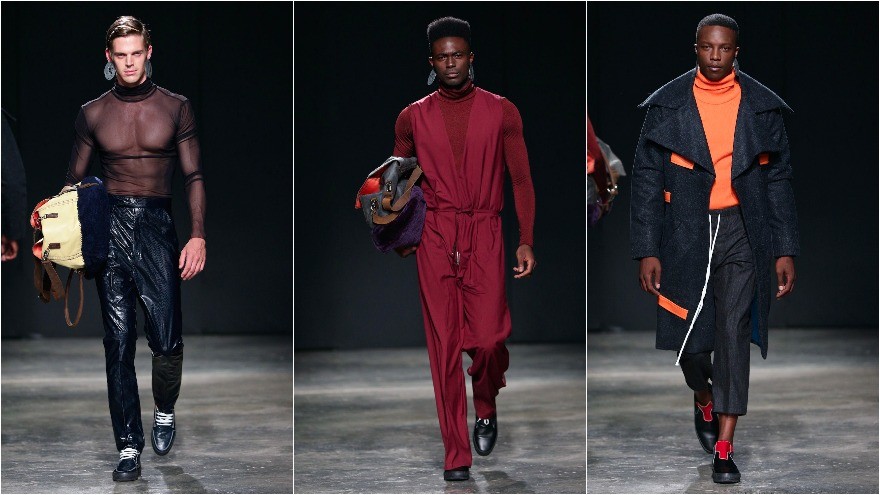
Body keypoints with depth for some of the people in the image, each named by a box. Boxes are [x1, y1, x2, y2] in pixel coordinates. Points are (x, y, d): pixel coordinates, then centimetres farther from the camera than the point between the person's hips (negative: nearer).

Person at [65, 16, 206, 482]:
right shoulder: (92, 113, 8)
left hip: (156, 225, -1)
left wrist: (198, 235, -3)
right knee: (118, 342, -1)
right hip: (109, 225, 1)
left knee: (166, 339, -9)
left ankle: (164, 411, 21)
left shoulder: (175, 107, 6)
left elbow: (193, 175, 6)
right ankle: (129, 446, 3)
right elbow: (74, 179, 14)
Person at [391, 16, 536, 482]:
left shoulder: (501, 112, 4)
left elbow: (521, 179, 5)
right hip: (435, 238, 1)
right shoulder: (412, 118, 8)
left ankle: (486, 408, 22)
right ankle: (456, 457, 3)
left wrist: (526, 241, -4)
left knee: (489, 338, -12)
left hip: (484, 237, -1)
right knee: (444, 346, -2)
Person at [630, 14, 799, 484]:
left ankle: (723, 449, -3)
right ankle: (703, 399, 40)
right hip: (685, 233, 0)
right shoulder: (668, 106, 1)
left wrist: (785, 251, 1)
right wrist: (647, 251, -5)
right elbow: (647, 179, 1)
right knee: (690, 335, 5)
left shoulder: (762, 107, 3)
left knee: (734, 331, -7)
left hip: (741, 233, 0)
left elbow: (778, 181, 6)